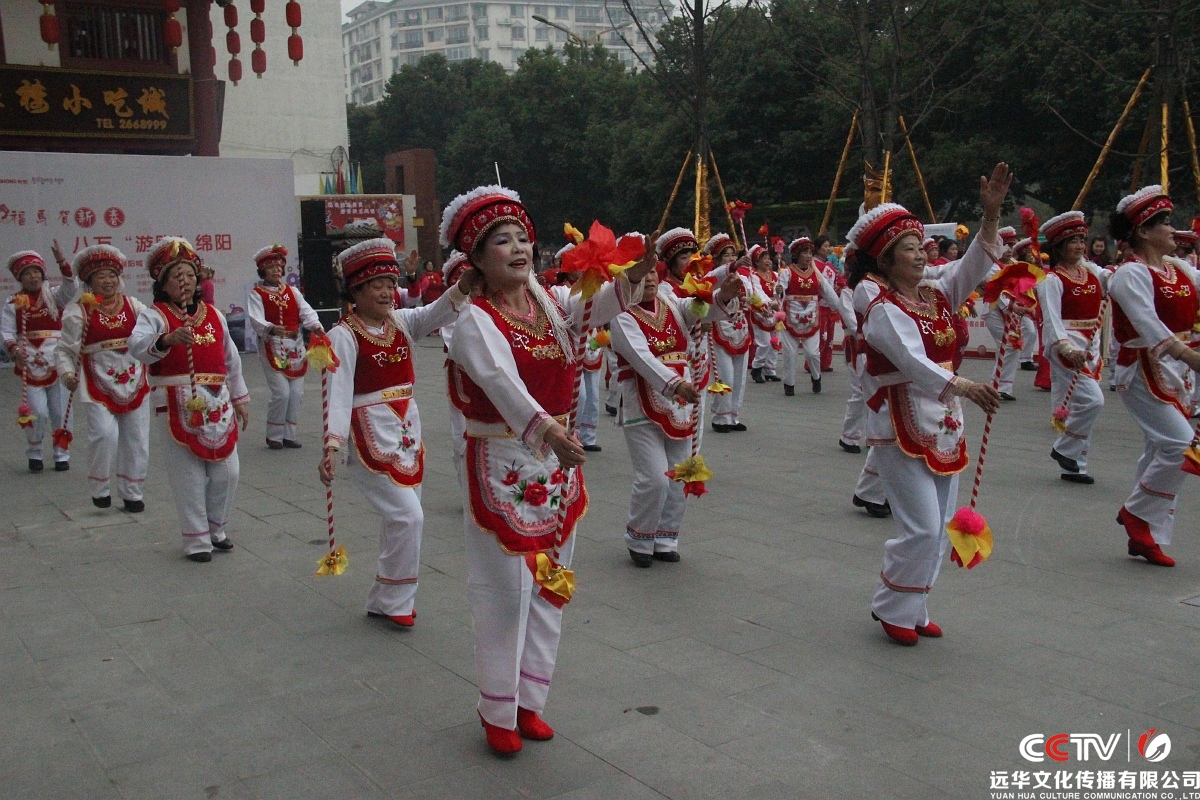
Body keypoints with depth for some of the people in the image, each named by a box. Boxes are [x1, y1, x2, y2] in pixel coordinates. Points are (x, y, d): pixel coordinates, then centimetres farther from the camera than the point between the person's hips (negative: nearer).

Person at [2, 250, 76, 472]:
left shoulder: (54, 297, 7)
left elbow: (70, 289, -13)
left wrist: (62, 263, -26)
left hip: (58, 363, 1)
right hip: (30, 365, -1)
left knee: (60, 412, 4)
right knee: (37, 413, -7)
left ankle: (62, 454, 18)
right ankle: (34, 453, 15)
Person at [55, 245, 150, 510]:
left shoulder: (133, 305, 6)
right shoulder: (79, 311, -5)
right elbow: (65, 350, -6)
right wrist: (67, 373, -22)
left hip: (135, 382, 4)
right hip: (98, 385, -4)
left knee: (136, 440, 8)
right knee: (105, 434, -20)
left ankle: (131, 493, 24)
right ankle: (100, 487, 4)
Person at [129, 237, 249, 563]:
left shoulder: (214, 315, 15)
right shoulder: (154, 315, -3)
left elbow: (231, 360, 22)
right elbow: (138, 345, -23)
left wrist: (240, 398, 22)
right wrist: (167, 339, -42)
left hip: (218, 404, 5)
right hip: (180, 407, -5)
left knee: (227, 473, 9)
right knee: (188, 476, -1)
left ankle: (216, 529, 28)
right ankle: (196, 539, 12)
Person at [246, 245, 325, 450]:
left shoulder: (292, 291, 15)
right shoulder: (256, 294, 0)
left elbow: (306, 311, 3)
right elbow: (256, 319, -14)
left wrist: (315, 325, -18)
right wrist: (271, 329, -34)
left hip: (296, 349, 5)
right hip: (272, 349, -5)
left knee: (296, 393, 4)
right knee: (281, 393, -11)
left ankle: (289, 434, 16)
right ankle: (274, 435, 5)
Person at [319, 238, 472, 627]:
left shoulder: (401, 321, 5)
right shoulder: (344, 336, -11)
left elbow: (438, 313, -13)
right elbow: (338, 393, -19)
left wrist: (464, 286, -33)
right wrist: (332, 445, -31)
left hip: (408, 429, 7)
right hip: (372, 435, -7)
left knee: (402, 518, 13)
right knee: (408, 516, -11)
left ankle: (389, 598, 28)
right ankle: (391, 601, 6)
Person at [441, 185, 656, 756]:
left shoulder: (553, 302, 5)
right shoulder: (475, 321, -13)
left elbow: (599, 307, -16)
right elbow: (504, 385, -32)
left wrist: (634, 275, -37)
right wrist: (548, 432, -48)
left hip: (558, 462, 6)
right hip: (502, 467, -6)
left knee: (548, 586, 13)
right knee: (504, 591, 1)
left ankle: (529, 699, 29)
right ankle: (498, 711, 19)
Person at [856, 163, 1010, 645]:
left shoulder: (937, 297, 10)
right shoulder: (884, 311, -13)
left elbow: (976, 265, 3)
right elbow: (914, 362, -28)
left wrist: (991, 213, -11)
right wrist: (963, 387, -42)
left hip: (943, 424, 8)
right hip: (901, 427, -8)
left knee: (940, 528, 11)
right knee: (922, 527, -10)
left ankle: (913, 608, 24)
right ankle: (892, 609, 10)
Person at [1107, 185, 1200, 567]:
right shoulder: (1130, 274, -13)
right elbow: (1150, 327, -25)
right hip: (1143, 370, -8)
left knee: (1161, 450, 9)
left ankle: (1146, 537, 17)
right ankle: (1137, 511, 3)